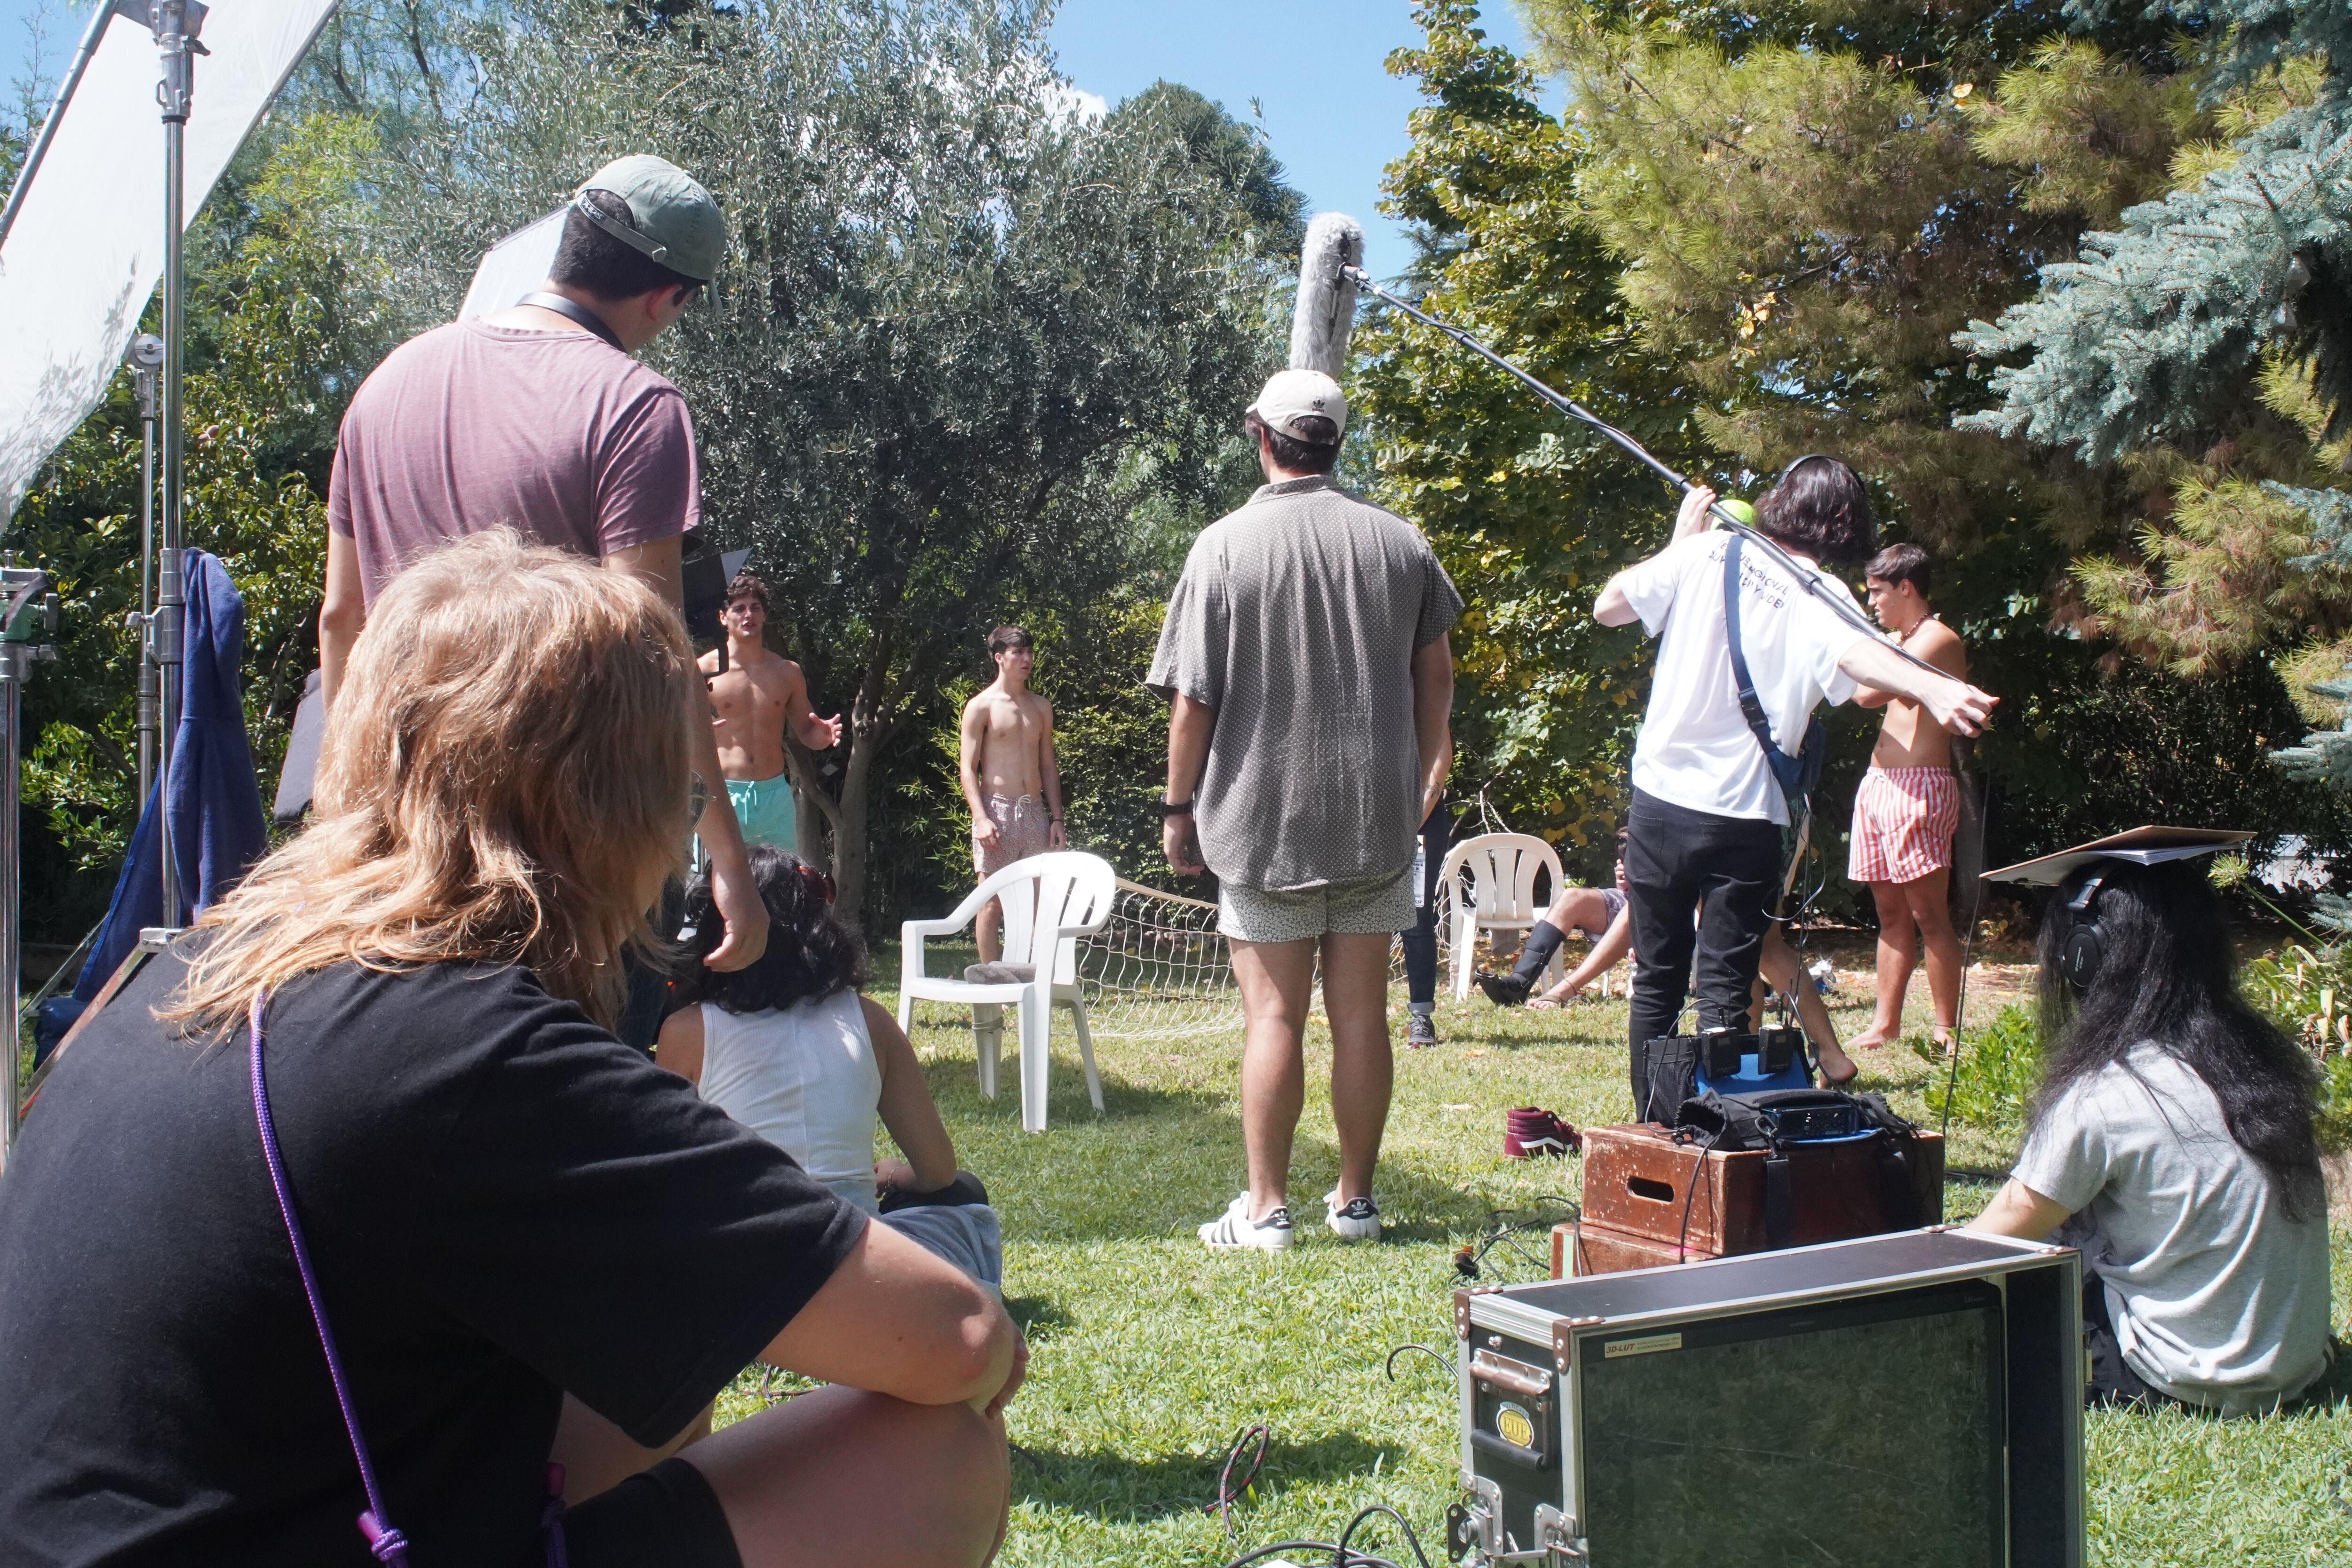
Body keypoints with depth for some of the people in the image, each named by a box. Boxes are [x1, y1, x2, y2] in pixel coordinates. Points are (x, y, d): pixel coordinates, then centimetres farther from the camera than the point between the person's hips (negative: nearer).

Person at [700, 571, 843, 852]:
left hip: (776, 795, 4)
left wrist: (823, 735, -5)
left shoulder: (787, 672, 12)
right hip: (723, 795, -4)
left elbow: (806, 732, 18)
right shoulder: (705, 671, 0)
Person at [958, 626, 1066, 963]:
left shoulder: (1041, 707, 15)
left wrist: (1057, 819, 8)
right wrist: (981, 818, -17)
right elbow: (967, 768, -6)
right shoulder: (981, 707, -1)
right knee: (992, 902, -3)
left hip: (1035, 811, 5)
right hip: (997, 810, -5)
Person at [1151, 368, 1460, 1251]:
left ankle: (1265, 1210, 5)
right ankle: (1356, 1199, 16)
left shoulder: (1225, 546, -6)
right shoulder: (1400, 541, 5)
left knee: (1273, 1016, 0)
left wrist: (1179, 807, 3)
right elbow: (1435, 667, 16)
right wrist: (1431, 764, 31)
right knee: (1361, 1014, 7)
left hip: (1263, 814, -3)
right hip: (1379, 815, 3)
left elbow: (1192, 701, -8)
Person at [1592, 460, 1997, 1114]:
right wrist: (1935, 689, -44)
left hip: (1661, 800, 2)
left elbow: (1607, 606, 9)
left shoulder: (1707, 552, 0)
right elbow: (1858, 654, -27)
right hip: (1746, 820, -2)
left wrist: (1679, 540, 19)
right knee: (1725, 992, 5)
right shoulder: (1823, 598, -5)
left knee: (1657, 980, 15)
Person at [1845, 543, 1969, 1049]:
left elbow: (1869, 693, -20)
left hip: (1918, 786, -9)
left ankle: (1946, 1031, -5)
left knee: (1929, 913, -8)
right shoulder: (1897, 640, 20)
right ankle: (1885, 1024, 15)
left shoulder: (1939, 638, -10)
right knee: (1891, 913, 11)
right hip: (1877, 784, 9)